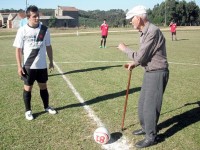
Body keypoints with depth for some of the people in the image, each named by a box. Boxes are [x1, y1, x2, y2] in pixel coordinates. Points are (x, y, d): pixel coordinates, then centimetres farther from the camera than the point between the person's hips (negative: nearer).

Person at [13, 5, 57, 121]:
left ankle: (47, 107, 33)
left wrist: (51, 61, 9)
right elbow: (18, 49, -5)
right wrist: (19, 66, -8)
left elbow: (48, 47, 8)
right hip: (28, 66, -2)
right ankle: (28, 110, 23)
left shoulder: (44, 29, -1)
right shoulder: (22, 30, -9)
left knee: (44, 86, 14)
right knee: (28, 88, 7)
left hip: (42, 65, 3)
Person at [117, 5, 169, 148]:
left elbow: (140, 56, -23)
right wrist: (135, 63, 6)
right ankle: (145, 128, 37)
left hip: (157, 74, -10)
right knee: (143, 103, 19)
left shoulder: (153, 32, -23)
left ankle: (151, 137, 15)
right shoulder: (145, 32, 8)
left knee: (150, 105, -1)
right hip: (150, 72, 10)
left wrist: (125, 49, -9)